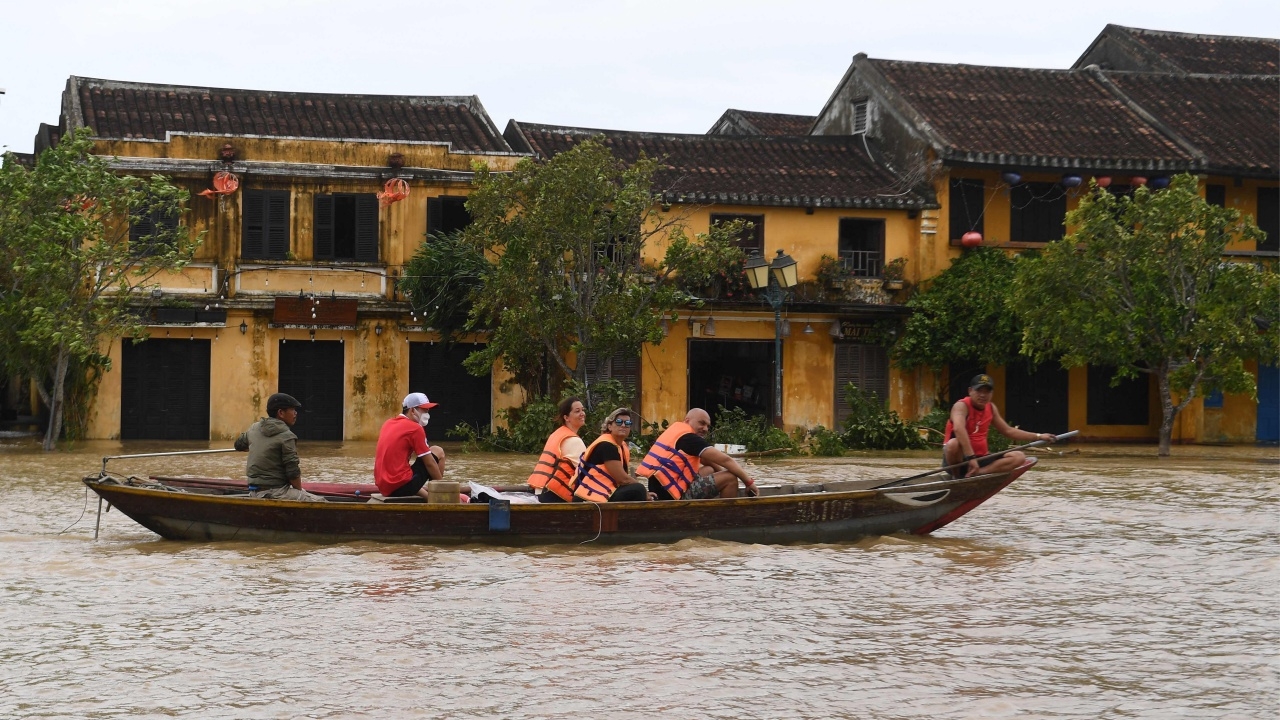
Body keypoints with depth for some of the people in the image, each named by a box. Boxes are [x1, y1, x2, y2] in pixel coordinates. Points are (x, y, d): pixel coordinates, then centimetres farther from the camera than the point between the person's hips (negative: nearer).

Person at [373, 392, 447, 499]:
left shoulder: (388, 424, 15)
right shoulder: (415, 428, -8)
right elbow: (430, 463, -5)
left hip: (383, 488, 8)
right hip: (402, 487, -8)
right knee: (438, 451, 5)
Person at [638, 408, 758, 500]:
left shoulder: (676, 430, 19)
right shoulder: (689, 438, -9)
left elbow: (707, 461, 26)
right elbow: (725, 460, -11)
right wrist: (749, 482, -5)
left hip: (660, 492, 10)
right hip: (672, 497, -10)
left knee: (709, 470, 27)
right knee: (730, 477, -7)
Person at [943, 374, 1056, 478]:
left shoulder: (991, 408, 10)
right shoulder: (962, 406, -14)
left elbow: (1008, 431, 21)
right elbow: (958, 428, -35)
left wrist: (1038, 436, 16)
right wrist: (970, 457, -44)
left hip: (979, 459, 7)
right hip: (959, 459, -7)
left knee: (1019, 457, -9)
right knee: (954, 443, -40)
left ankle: (975, 473, -23)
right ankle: (956, 476, -13)